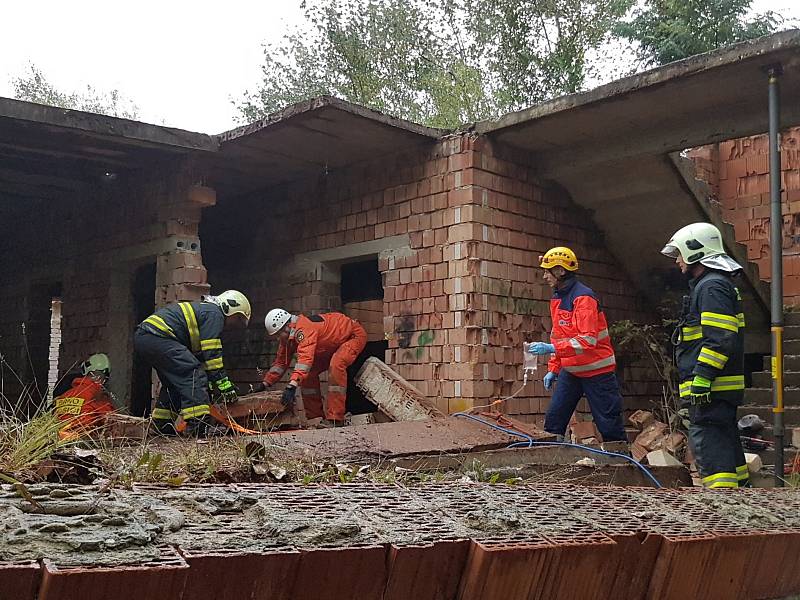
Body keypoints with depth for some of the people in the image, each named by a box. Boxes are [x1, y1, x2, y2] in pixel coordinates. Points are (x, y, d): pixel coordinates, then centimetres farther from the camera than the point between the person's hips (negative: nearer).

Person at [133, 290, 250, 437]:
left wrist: (208, 383, 32)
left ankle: (162, 425, 24)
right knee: (193, 374, -13)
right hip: (157, 337, -11)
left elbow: (199, 353, 33)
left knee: (174, 380, 22)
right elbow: (211, 353, -9)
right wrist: (224, 383, -6)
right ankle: (198, 424, -19)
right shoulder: (215, 314, 0)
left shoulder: (202, 310, 30)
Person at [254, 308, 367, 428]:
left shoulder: (304, 328, -35)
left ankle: (335, 419, -32)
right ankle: (315, 417, 7)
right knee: (308, 373, 1)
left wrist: (292, 385, -55)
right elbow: (281, 362, 5)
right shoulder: (287, 337, -5)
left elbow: (305, 358, -47)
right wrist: (265, 383, -1)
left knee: (336, 365, -34)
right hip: (332, 346, 10)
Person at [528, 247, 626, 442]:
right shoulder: (557, 298, 10)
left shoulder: (583, 297, -18)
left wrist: (551, 349, -32)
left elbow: (588, 341, -27)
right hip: (570, 371, 8)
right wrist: (553, 369, 12)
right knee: (553, 421, 2)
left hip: (596, 371, -8)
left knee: (609, 425, -1)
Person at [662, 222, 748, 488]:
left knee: (708, 445, -12)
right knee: (726, 444, 17)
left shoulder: (712, 287, -12)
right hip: (717, 388, 11)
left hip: (711, 388, -11)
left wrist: (702, 378, -24)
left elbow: (719, 339, -22)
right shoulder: (715, 284, 22)